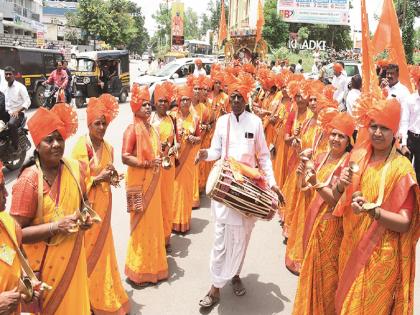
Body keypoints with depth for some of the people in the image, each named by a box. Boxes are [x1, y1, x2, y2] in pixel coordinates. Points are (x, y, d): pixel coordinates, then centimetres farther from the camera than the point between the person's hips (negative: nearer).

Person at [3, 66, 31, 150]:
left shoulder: (20, 86, -4)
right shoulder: (4, 87, 15)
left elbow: (28, 102, -11)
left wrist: (17, 111, -22)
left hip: (18, 113, -6)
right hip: (7, 112, 7)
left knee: (11, 124, -37)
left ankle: (16, 148, -28)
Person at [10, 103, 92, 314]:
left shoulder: (75, 168, -4)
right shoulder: (28, 181, -20)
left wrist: (86, 217, -6)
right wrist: (56, 226, -27)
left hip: (73, 255, 5)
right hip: (44, 263, -5)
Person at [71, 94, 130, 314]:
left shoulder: (108, 147, 7)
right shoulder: (81, 147, -14)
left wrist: (112, 177, -4)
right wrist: (99, 178, -21)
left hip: (104, 203, 7)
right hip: (87, 204, -6)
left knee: (103, 249, 16)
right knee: (89, 250, 3)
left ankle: (104, 296, 32)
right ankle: (89, 297, 20)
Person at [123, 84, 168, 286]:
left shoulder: (152, 129, 12)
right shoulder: (132, 129, -12)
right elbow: (125, 158, -20)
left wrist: (159, 159, 5)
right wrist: (148, 164, -22)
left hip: (153, 183, 8)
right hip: (139, 184, -8)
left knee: (154, 223, 14)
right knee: (141, 225, -1)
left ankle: (152, 267, 29)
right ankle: (137, 272, 12)